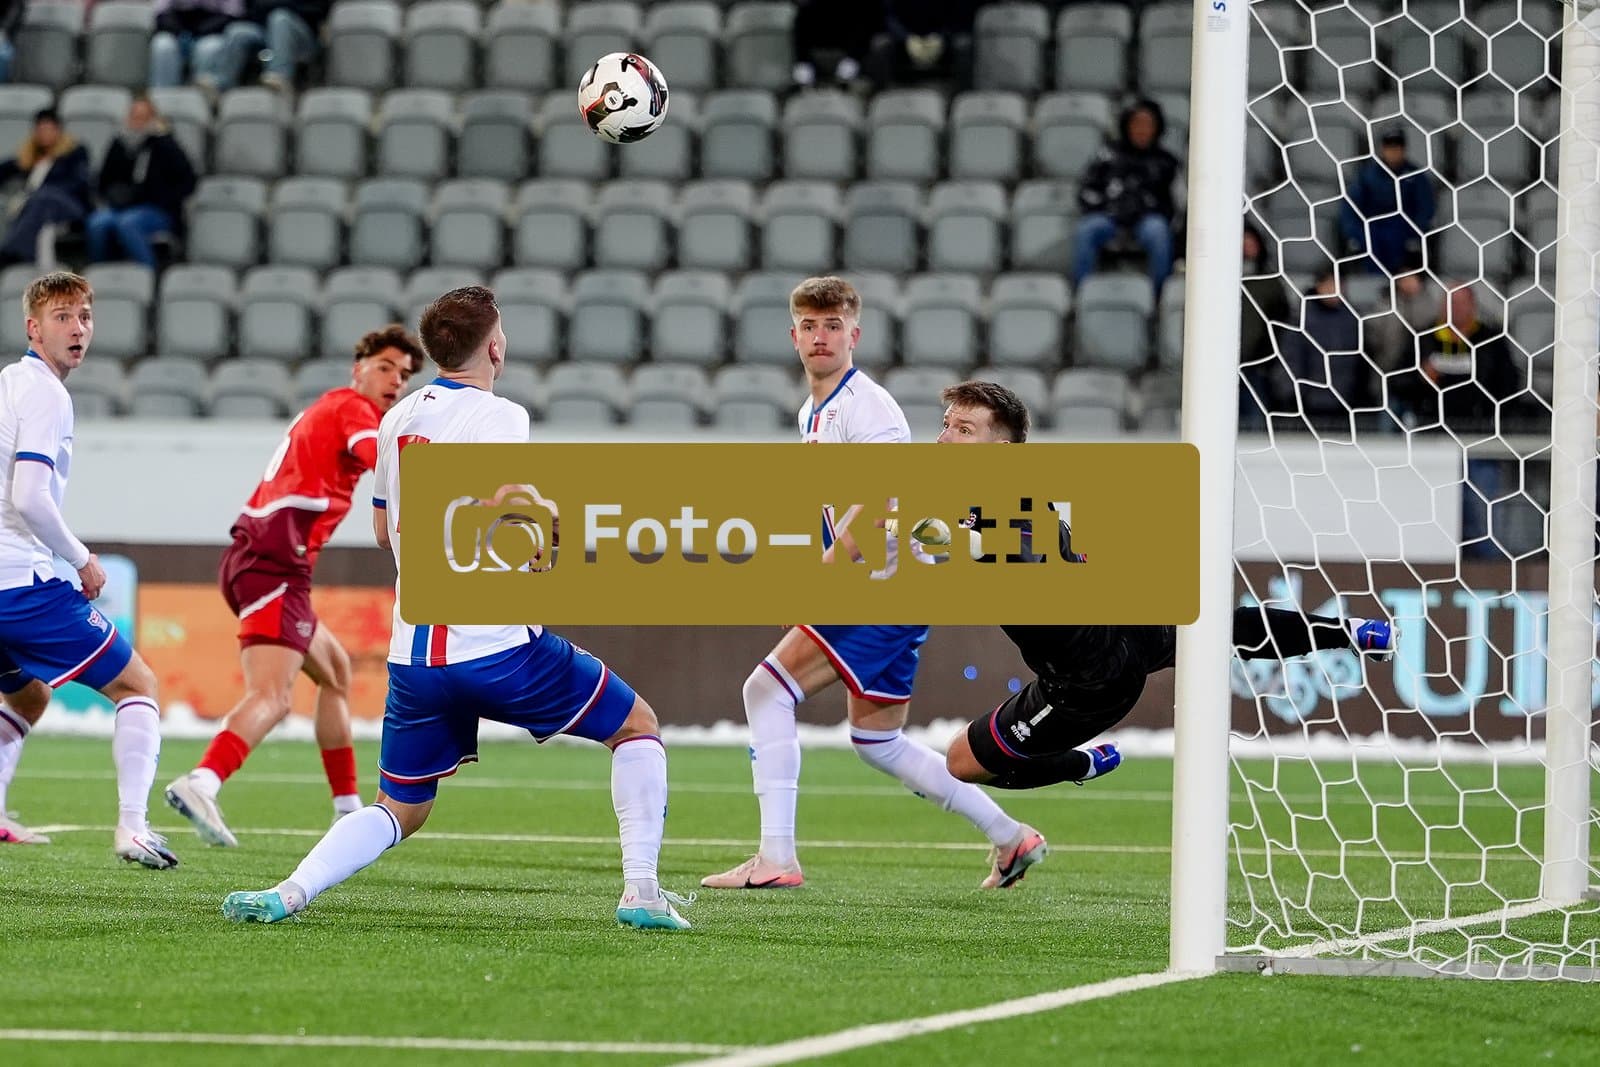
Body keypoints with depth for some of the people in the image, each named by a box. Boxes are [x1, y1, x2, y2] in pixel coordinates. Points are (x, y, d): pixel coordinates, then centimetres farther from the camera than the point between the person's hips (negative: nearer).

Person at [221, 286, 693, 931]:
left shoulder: (398, 418, 14)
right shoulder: (497, 415, -8)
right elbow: (505, 494, -26)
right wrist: (559, 520, -8)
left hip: (414, 655, 6)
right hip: (497, 647, -6)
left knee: (399, 811, 16)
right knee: (637, 726, 13)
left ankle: (288, 892, -8)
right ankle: (641, 890, 3)